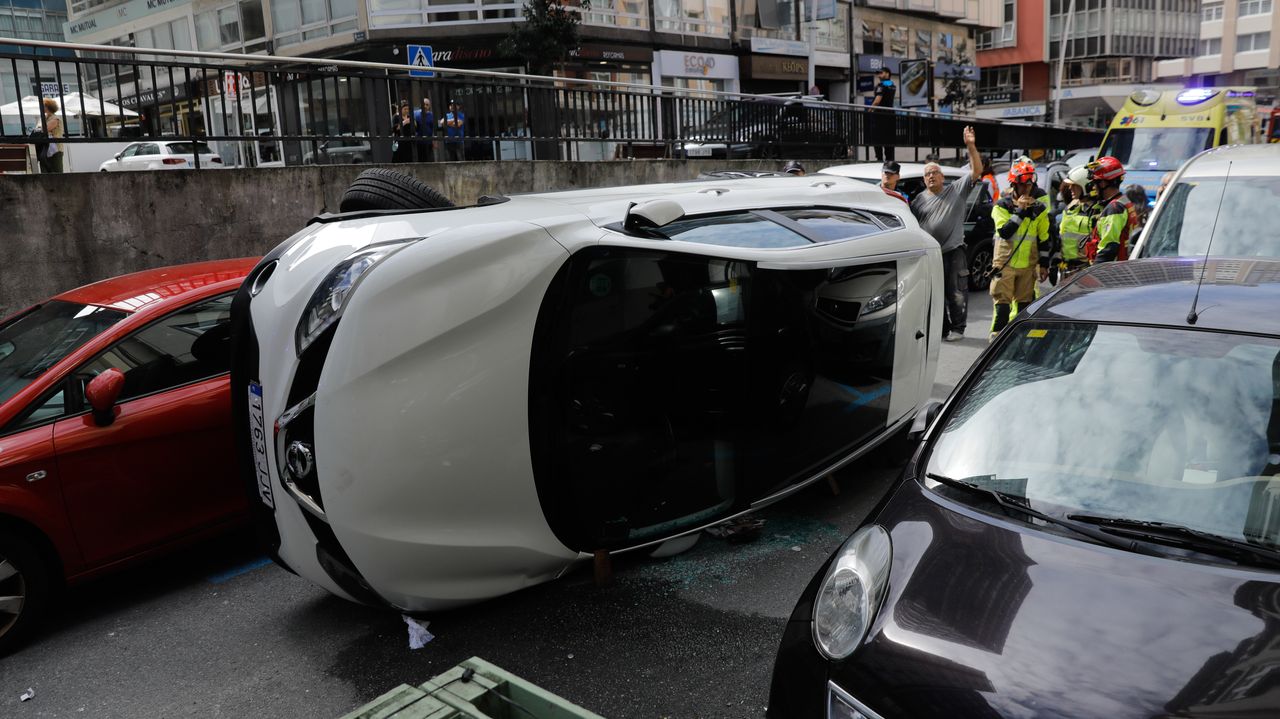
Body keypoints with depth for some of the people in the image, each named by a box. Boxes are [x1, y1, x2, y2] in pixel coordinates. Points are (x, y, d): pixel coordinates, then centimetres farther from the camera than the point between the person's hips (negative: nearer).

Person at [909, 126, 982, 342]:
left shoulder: (957, 190, 3)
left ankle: (957, 328, 9)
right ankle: (942, 329, 19)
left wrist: (970, 146, -17)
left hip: (954, 251, -3)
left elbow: (977, 170, -6)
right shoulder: (919, 200, 9)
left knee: (956, 293, -1)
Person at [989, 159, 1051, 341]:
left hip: (1028, 263, 3)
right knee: (1002, 301, -5)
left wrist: (1044, 263, 8)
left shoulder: (1038, 207, 6)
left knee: (1024, 301, 8)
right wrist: (1020, 210, -20)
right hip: (1005, 262, -3)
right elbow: (1004, 232, -18)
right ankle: (997, 333, 2)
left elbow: (1044, 237, 10)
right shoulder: (1001, 206, -3)